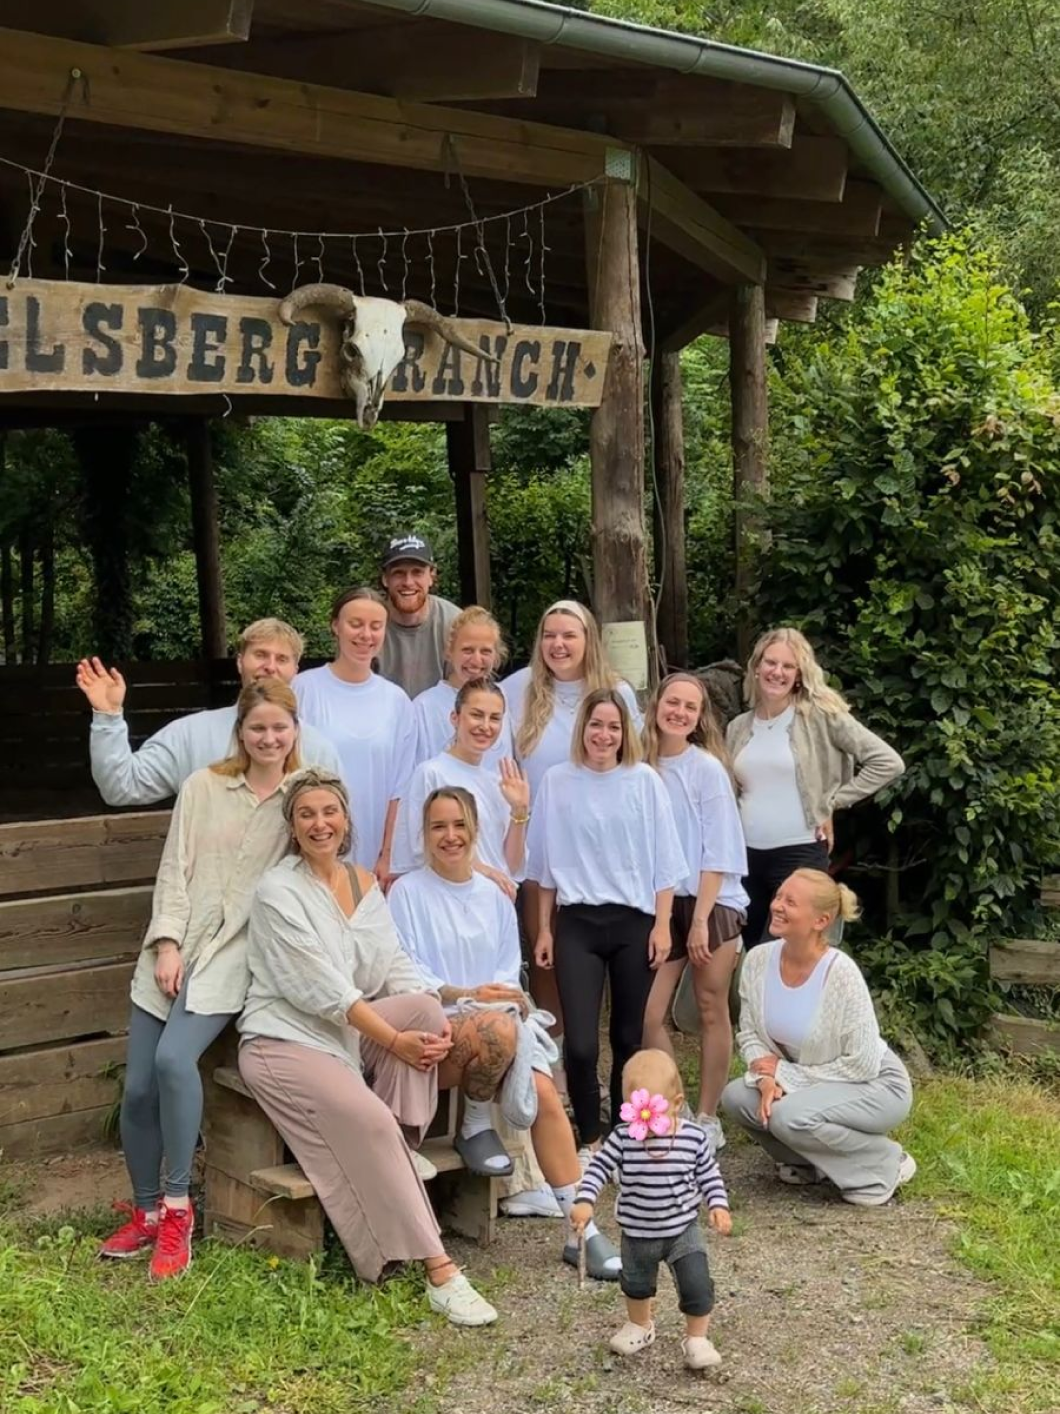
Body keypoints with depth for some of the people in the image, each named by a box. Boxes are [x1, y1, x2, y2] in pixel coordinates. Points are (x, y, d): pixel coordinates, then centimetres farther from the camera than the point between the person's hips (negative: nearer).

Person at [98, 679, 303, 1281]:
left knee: (175, 1057, -27)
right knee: (138, 1088, -3)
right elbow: (175, 868, 4)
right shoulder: (203, 787, 7)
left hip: (236, 955, -3)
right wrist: (167, 944, -6)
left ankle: (178, 1209, -13)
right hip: (176, 948, 3)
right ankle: (147, 1213, 17)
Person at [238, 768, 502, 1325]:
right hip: (286, 1041, -7)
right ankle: (437, 1268, -28)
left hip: (351, 1030, 7)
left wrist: (435, 1026, -17)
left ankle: (404, 1149, -15)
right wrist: (395, 1041, -24)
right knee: (369, 1120, -29)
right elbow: (325, 990, -19)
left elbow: (394, 969, 2)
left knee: (425, 1007, -22)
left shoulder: (363, 883, 9)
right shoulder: (278, 892, -12)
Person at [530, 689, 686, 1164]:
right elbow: (546, 862, 8)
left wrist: (662, 924, -2)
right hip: (577, 923, 0)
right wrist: (543, 929, 7)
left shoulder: (644, 781, 2)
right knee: (581, 1043, -8)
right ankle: (589, 1140, 10)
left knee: (629, 1037, 7)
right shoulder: (557, 781, 3)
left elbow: (663, 860, 3)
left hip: (633, 922, 0)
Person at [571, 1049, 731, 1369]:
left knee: (697, 1285, -6)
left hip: (683, 1229, -2)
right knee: (636, 1284, 22)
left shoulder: (694, 1137, -15)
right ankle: (639, 1326, 50)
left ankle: (697, 1339, 17)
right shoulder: (622, 1137, -17)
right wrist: (585, 1201, -25)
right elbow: (599, 1168, -12)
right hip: (637, 1232, 2)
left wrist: (718, 1205, -14)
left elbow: (708, 1175, -3)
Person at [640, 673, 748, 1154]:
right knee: (648, 1015, -2)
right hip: (660, 904, 3)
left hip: (711, 902, -3)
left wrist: (700, 920, -13)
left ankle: (706, 1118, 16)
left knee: (711, 1011, 5)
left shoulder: (707, 768, -7)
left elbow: (717, 853, -9)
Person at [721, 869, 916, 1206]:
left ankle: (885, 1164, -5)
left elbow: (863, 1064, -23)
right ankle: (807, 1161, 11)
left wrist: (787, 1074, -18)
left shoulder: (841, 973, -28)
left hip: (875, 1084, -6)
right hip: (806, 1085, 6)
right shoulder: (759, 960, -11)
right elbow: (749, 1034, -1)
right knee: (736, 1098, -16)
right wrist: (766, 1079, -21)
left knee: (791, 1115, -31)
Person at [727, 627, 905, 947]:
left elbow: (888, 762, -10)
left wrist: (831, 803, -8)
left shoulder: (820, 715, -5)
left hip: (800, 854, -5)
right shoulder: (738, 727, 10)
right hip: (745, 855, 5)